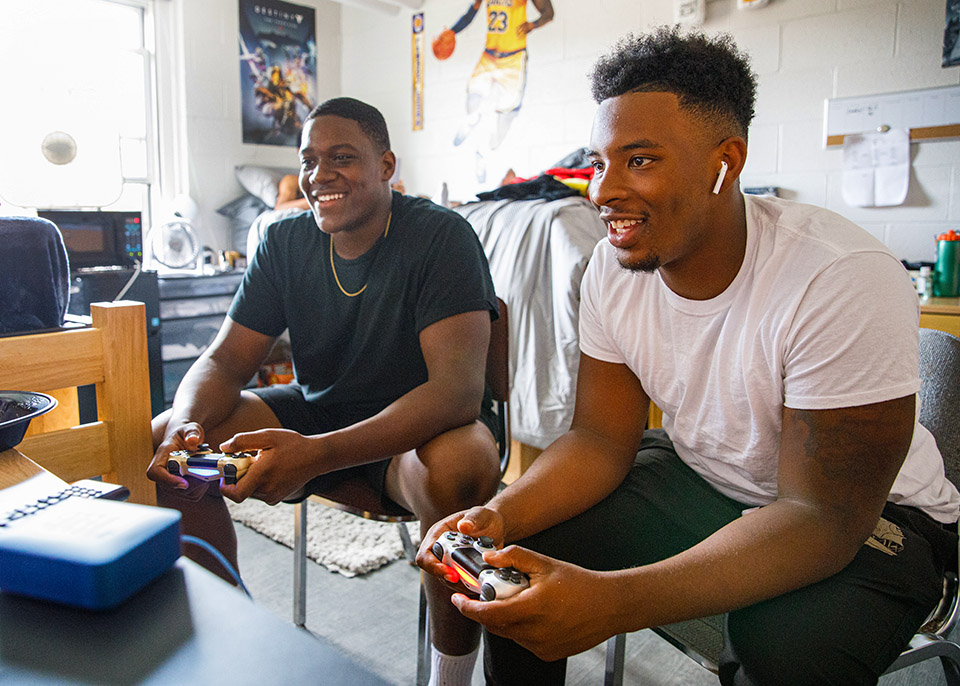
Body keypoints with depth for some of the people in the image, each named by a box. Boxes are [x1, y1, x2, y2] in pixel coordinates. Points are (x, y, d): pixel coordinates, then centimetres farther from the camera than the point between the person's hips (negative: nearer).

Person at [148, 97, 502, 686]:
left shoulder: (442, 237, -18)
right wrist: (188, 424, -25)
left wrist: (319, 454, -41)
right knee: (164, 440, -8)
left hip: (418, 426, -5)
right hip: (317, 411, 5)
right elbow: (225, 360, 0)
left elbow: (458, 388, -29)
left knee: (463, 471, -38)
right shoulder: (285, 243, -1)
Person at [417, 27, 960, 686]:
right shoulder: (614, 269, -11)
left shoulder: (843, 283, -29)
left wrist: (612, 602, -41)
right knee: (515, 555, -10)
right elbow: (601, 440, -6)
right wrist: (501, 514, -26)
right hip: (694, 480, 5)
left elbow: (823, 516, -29)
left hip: (865, 517, -3)